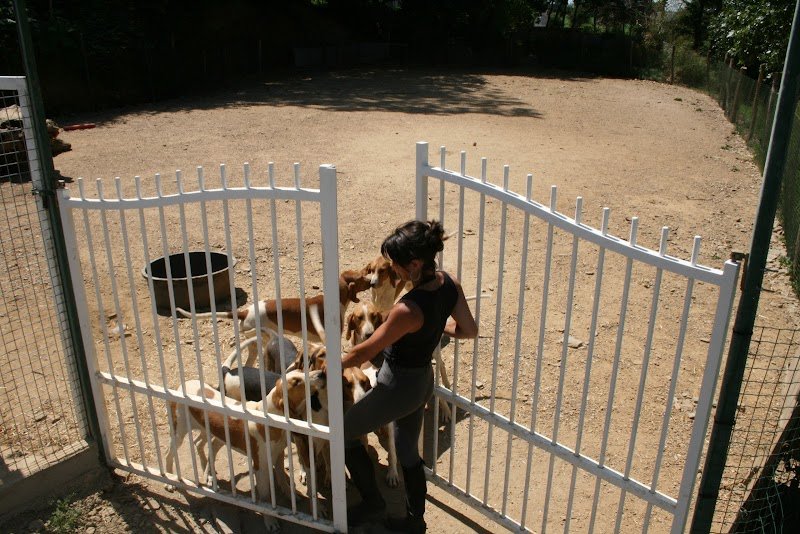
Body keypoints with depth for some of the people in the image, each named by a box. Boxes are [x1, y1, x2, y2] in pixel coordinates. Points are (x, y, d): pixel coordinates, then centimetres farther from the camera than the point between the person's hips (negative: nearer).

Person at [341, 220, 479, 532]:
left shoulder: (408, 309, -34)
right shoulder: (450, 284, -12)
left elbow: (366, 350, -21)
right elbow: (470, 330, 4)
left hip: (398, 387, -8)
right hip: (424, 381, 8)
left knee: (343, 433, 16)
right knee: (408, 450, 26)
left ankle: (373, 503, 30)